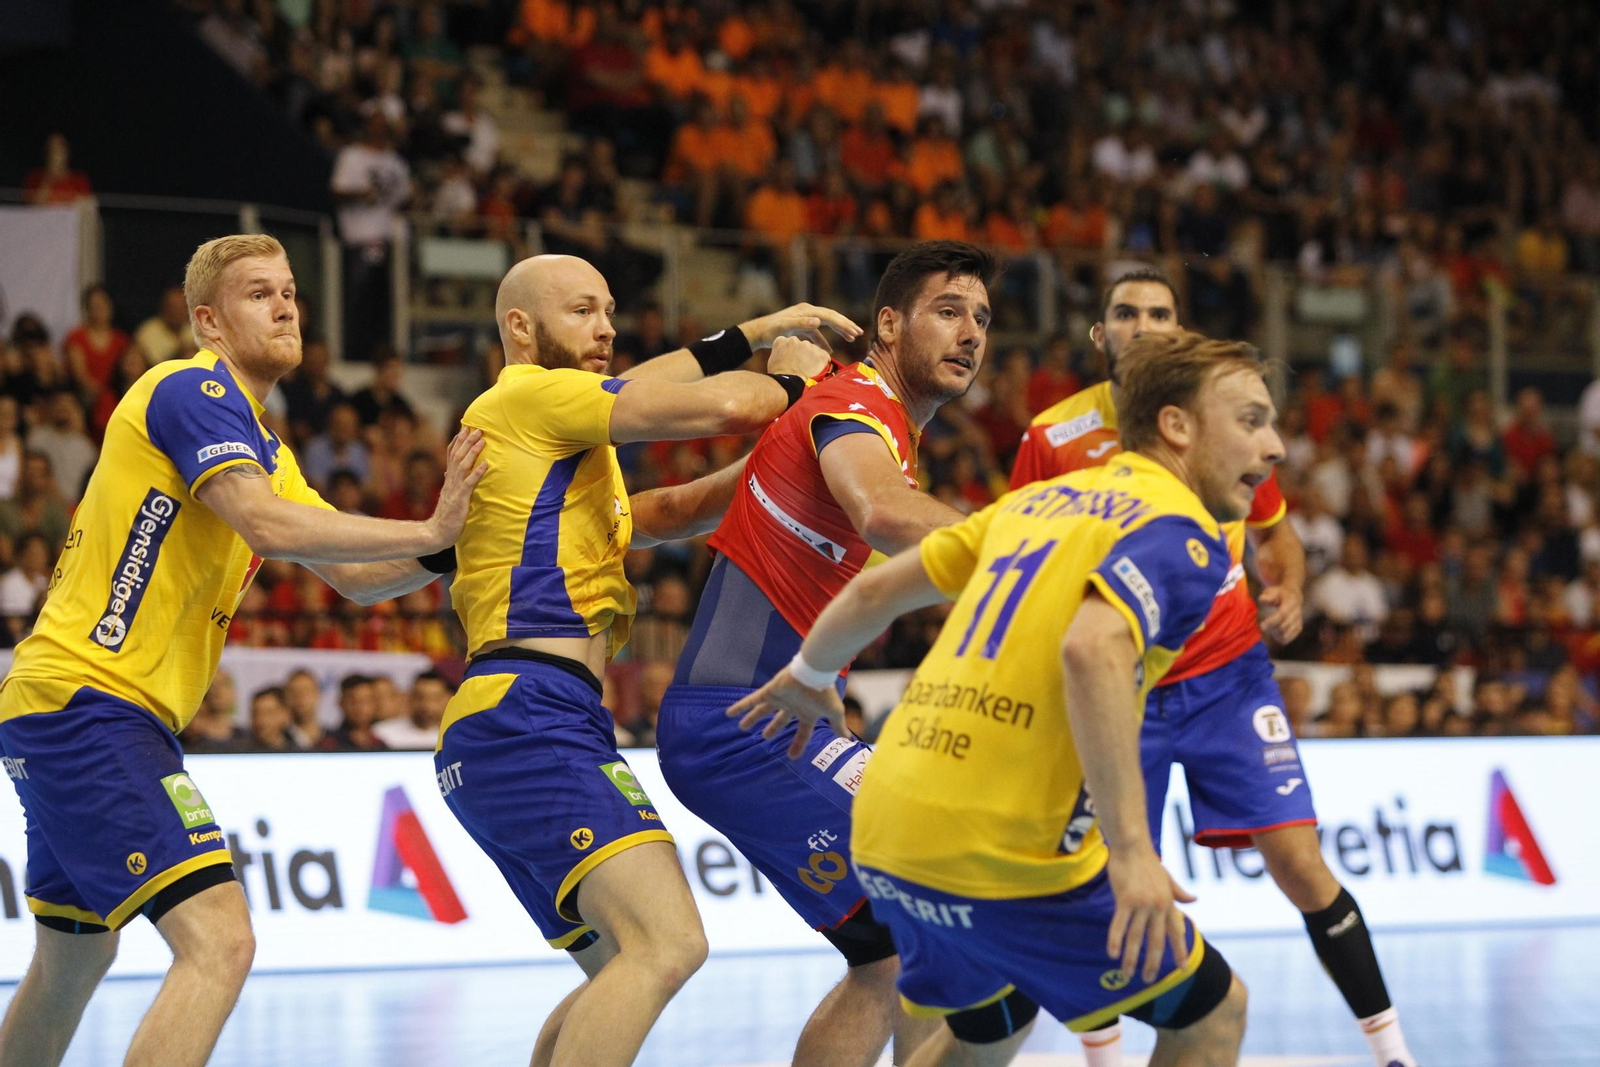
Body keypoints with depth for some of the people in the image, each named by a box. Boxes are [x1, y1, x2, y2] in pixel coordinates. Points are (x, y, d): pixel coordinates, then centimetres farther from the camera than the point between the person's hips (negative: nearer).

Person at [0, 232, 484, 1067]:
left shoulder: (265, 451, 21)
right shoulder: (190, 389, -10)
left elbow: (351, 577, 17)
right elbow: (268, 526, -25)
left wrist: (445, 552, 0)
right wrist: (428, 531, -22)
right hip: (89, 705, -11)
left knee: (75, 960, 23)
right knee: (218, 940, -21)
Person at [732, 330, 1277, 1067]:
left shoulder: (1042, 499, 18)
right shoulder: (1181, 534, -6)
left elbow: (876, 590, 24)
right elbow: (1091, 649, -26)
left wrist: (808, 678, 44)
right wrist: (1131, 850, -29)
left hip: (882, 837, 8)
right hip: (1004, 859, -8)